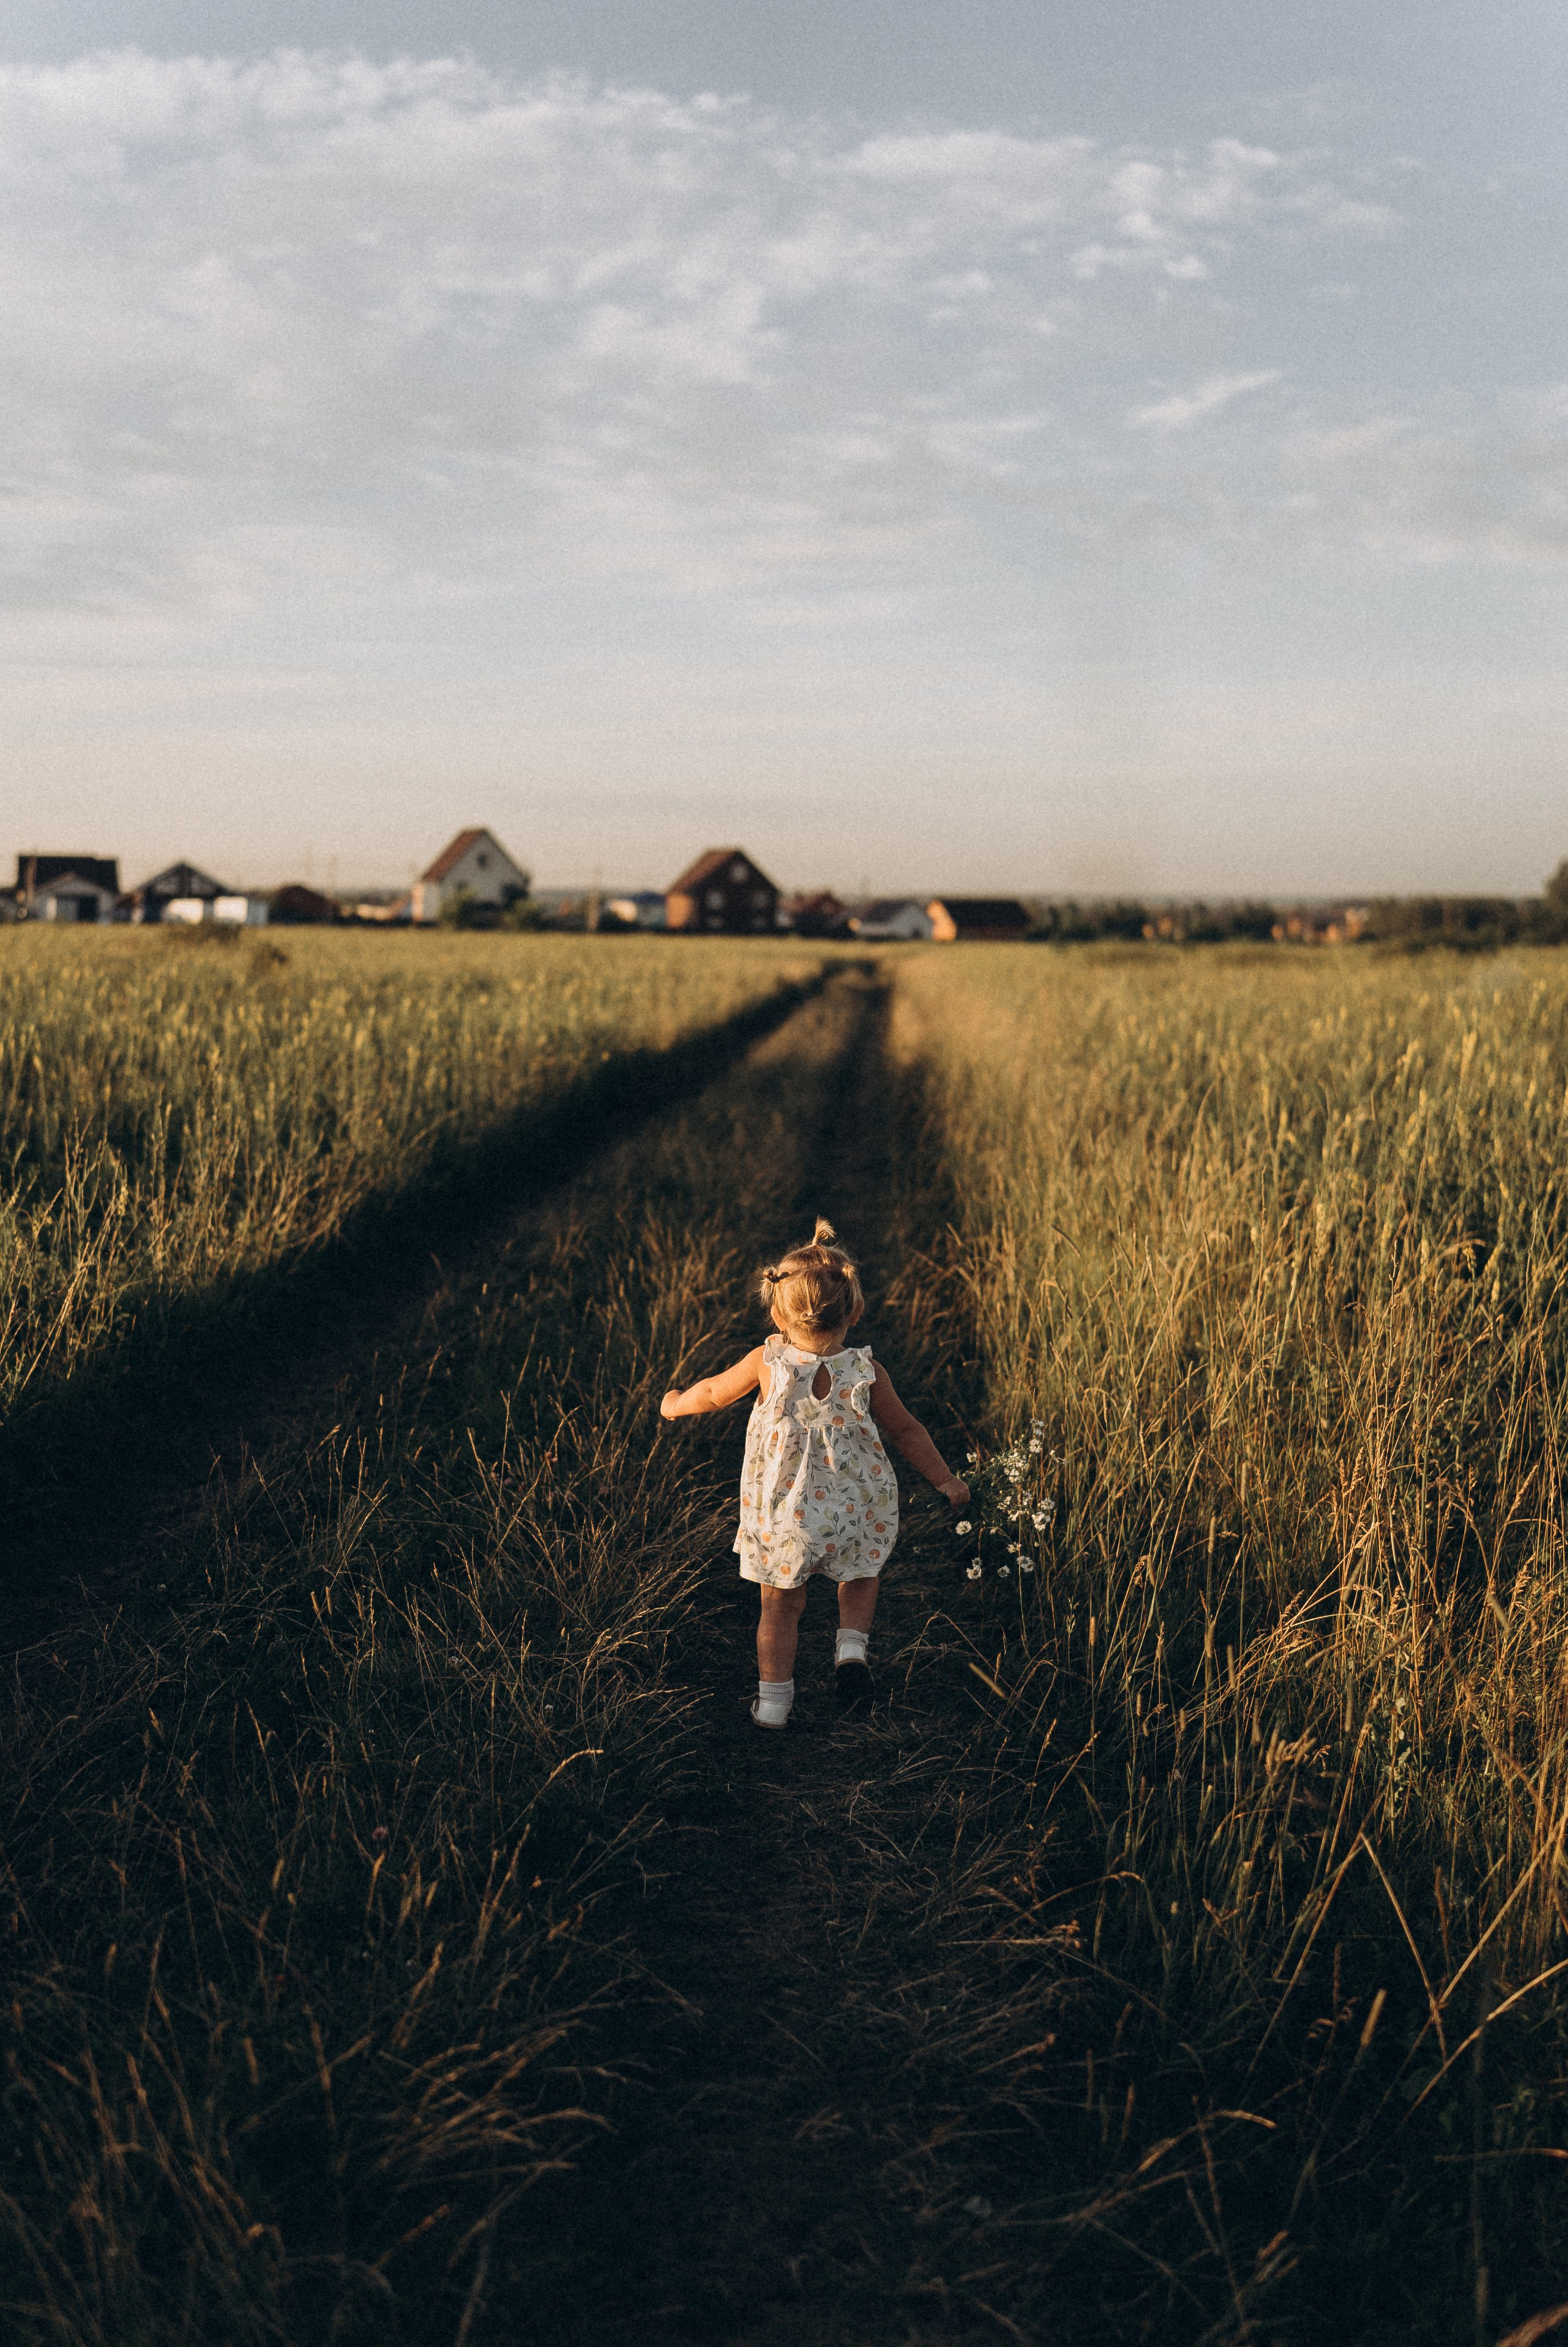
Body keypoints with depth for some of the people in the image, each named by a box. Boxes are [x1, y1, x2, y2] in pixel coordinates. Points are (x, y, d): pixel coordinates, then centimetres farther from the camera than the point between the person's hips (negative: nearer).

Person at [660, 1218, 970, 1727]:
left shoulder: (766, 1364, -13)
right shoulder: (868, 1374, -13)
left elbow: (714, 1393, 3)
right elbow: (904, 1431, -2)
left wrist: (675, 1404, 24)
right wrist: (946, 1480, 12)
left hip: (781, 1519, 0)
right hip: (856, 1513, 0)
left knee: (780, 1607, 18)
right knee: (860, 1577, 29)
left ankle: (773, 1699, 25)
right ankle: (852, 1646, 9)